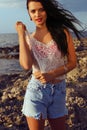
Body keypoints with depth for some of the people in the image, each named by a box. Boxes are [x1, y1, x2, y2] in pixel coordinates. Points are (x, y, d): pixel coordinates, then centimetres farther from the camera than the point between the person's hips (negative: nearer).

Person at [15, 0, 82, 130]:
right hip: (36, 90, 0)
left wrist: (51, 74, -16)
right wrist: (21, 34, -10)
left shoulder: (62, 32, -2)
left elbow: (72, 62, -1)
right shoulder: (29, 38, 1)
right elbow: (26, 65, -17)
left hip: (58, 90, 1)